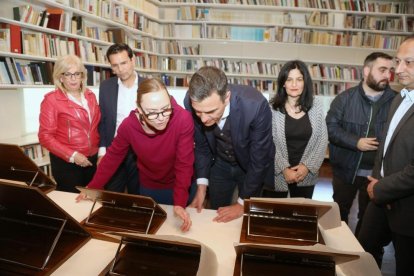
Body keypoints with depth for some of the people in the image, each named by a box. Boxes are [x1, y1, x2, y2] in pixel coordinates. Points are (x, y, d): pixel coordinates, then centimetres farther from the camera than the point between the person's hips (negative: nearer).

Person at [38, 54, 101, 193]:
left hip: (92, 159, 5)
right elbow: (45, 136, -10)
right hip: (67, 162, -4)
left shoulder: (90, 95, 7)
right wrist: (72, 155, -17)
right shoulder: (51, 99, -8)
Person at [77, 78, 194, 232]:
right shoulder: (128, 126, -22)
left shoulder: (183, 119, -31)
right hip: (148, 186, 2)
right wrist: (93, 187, -4)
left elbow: (184, 163, -27)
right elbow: (113, 156, -5)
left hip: (177, 184, -2)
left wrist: (180, 203, -35)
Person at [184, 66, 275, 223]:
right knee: (216, 214, 19)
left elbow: (259, 159, -24)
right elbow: (201, 145, -8)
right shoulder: (192, 102, -26)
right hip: (220, 163, 3)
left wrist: (242, 203, -16)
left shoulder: (256, 105, -37)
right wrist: (202, 185, -10)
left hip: (252, 166, -2)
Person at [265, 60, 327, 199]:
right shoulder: (272, 108, -8)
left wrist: (307, 166, -9)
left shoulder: (316, 105, -1)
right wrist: (283, 169, -15)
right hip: (276, 175, -2)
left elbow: (323, 141, 0)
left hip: (306, 176, 2)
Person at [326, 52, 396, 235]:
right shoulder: (345, 98, -6)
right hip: (346, 169, 0)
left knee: (368, 215, 19)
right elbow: (331, 127, -10)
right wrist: (356, 142, -21)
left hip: (378, 173, 1)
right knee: (340, 212, 18)